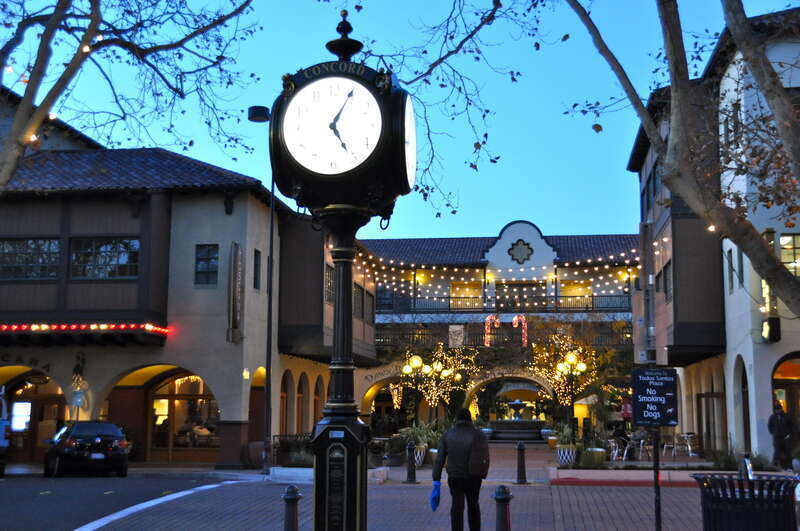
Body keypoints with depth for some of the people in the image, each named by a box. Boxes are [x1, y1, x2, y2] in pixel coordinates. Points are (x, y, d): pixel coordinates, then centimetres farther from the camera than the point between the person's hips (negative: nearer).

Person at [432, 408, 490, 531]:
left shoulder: (448, 435, -3)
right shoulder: (479, 435, -6)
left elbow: (440, 459, -4)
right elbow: (485, 458, -7)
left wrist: (436, 479, 1)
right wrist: (483, 475, 9)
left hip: (454, 477, 0)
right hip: (473, 478, 0)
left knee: (457, 507, 9)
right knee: (473, 505, 20)